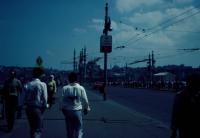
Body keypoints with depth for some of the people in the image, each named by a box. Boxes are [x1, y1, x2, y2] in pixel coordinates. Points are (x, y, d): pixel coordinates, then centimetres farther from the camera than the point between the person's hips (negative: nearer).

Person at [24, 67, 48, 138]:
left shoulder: (27, 84, -3)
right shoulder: (42, 84, -13)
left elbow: (25, 97, -5)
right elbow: (44, 98, -12)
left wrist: (27, 104, 6)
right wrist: (45, 106, 3)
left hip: (29, 108, 5)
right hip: (38, 109, -4)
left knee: (32, 128, 21)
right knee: (38, 129, 5)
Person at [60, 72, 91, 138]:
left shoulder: (65, 88, -6)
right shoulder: (81, 88, -9)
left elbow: (62, 100, -4)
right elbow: (85, 100, -4)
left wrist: (62, 108, 14)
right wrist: (86, 108, 13)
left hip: (67, 111, 2)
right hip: (77, 110, -2)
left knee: (69, 129, 16)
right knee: (78, 129, 6)